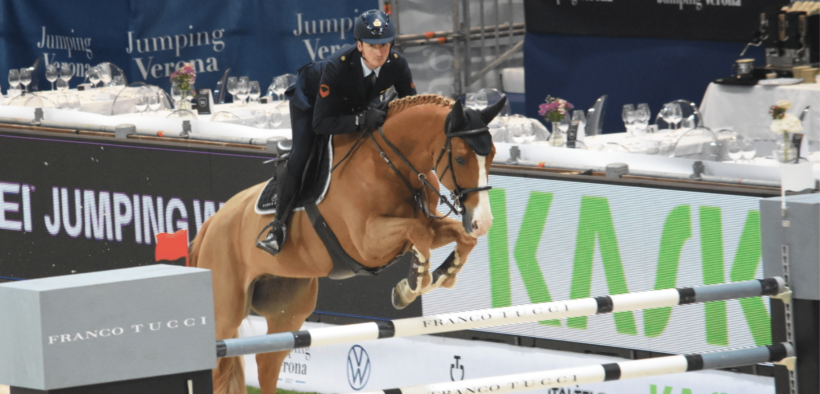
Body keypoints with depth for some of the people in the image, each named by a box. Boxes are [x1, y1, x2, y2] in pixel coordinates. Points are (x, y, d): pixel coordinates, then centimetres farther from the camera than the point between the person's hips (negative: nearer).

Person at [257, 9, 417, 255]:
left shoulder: (397, 65, -33)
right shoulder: (337, 67, -45)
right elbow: (321, 123, -44)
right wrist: (361, 121, -56)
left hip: (360, 106, 5)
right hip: (311, 99, -5)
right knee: (300, 157, -21)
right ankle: (280, 224, -15)